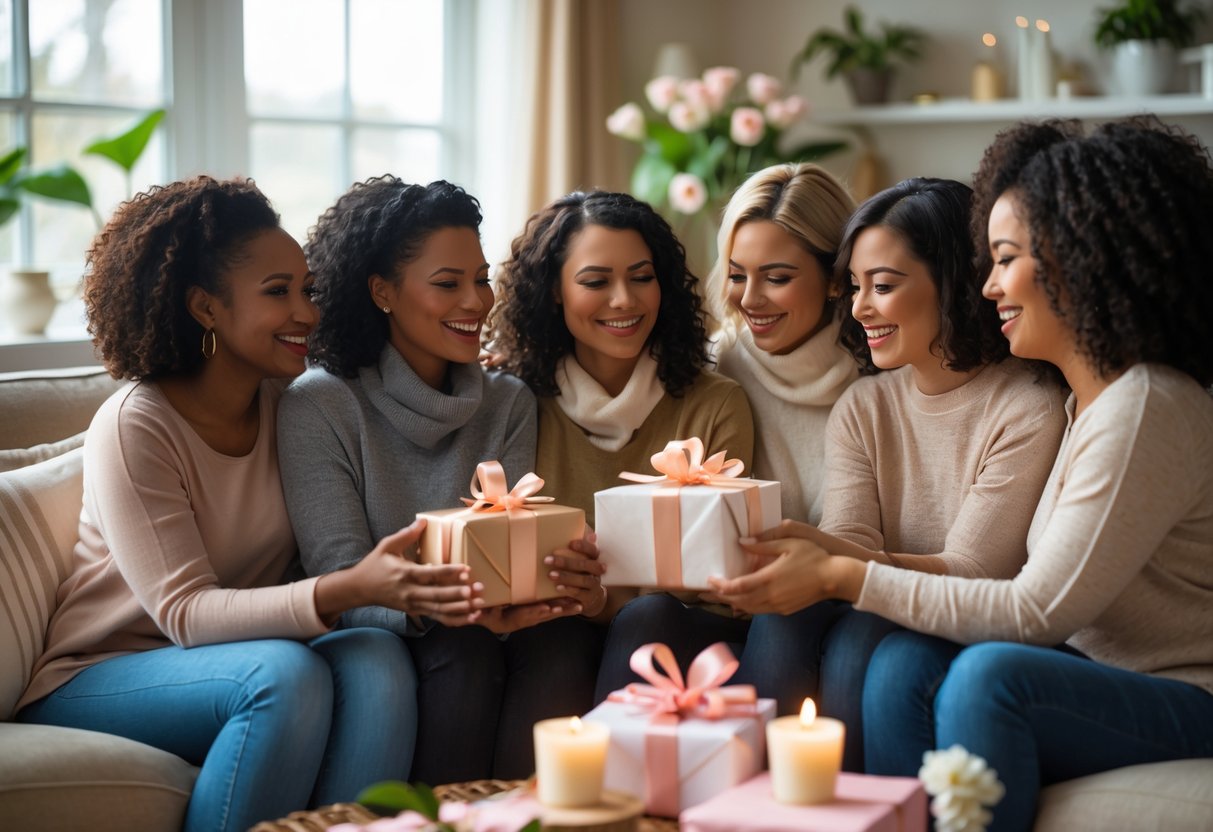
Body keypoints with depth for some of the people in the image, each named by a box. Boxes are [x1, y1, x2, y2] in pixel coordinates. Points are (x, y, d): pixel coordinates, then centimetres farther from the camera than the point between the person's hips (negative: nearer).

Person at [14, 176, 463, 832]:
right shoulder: (136, 425, -16)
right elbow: (185, 613, -23)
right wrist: (351, 588, -38)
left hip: (235, 663, 5)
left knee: (377, 659, -24)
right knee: (286, 672, -32)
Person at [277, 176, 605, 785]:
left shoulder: (509, 403, 11)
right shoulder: (318, 406, -3)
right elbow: (338, 577, -13)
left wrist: (567, 579, -26)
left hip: (487, 632, 4)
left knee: (565, 637, -27)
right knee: (461, 648, -33)